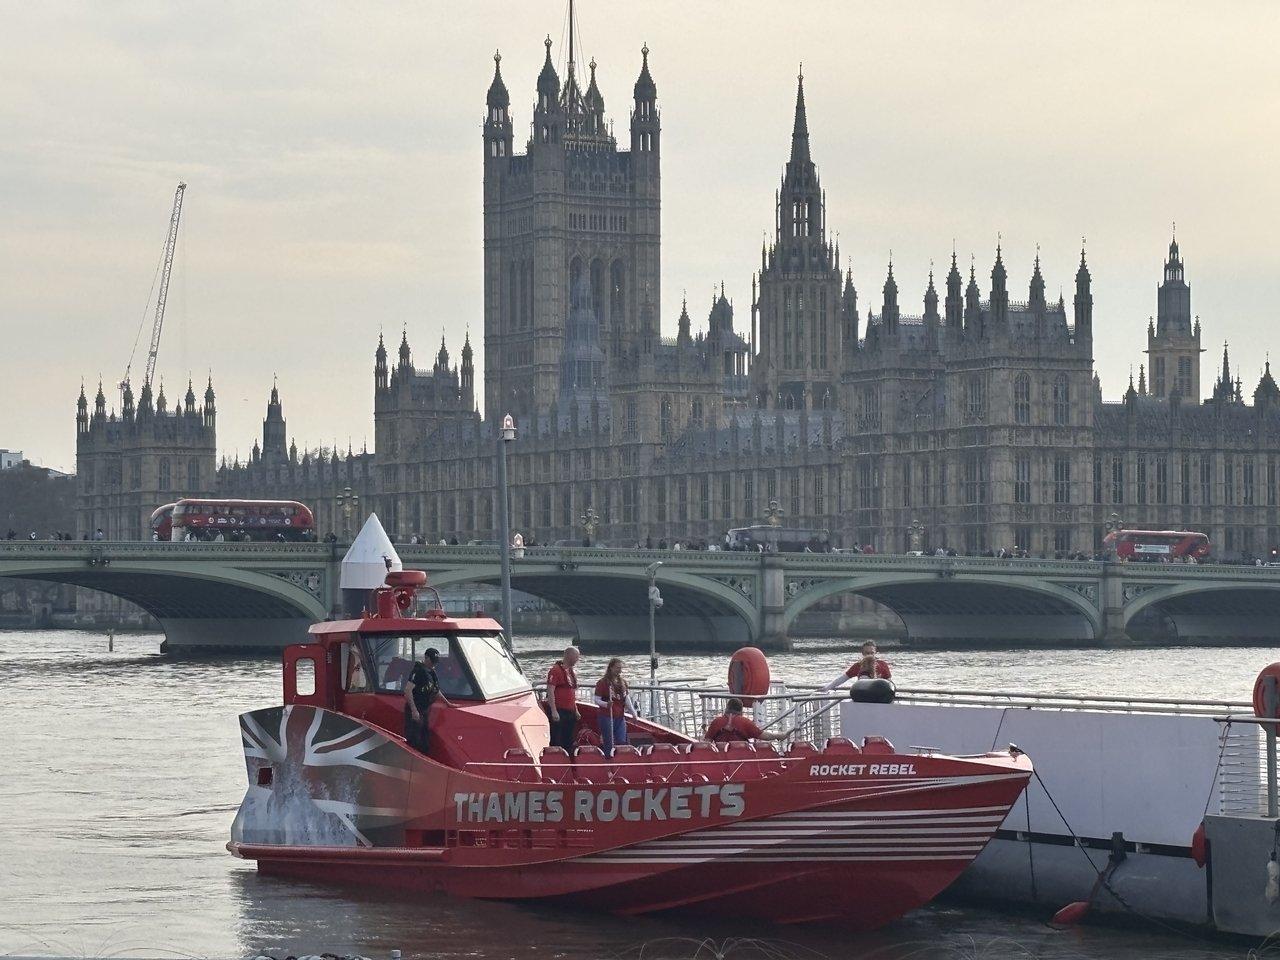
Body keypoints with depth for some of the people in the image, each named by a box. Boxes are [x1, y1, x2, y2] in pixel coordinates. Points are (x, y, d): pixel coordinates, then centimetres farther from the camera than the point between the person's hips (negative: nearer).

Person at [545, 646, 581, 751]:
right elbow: (550, 691, -17)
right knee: (557, 742, -7)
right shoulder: (556, 670, -11)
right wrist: (554, 711, -22)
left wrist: (575, 710, 21)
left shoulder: (571, 672, 16)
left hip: (570, 712, 9)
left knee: (568, 743, 11)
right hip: (558, 712, -9)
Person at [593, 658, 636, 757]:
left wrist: (633, 713, 3)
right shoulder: (603, 682, -6)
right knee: (609, 744, -5)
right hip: (606, 716, -6)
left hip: (620, 717, 6)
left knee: (622, 743, 5)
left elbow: (627, 701, 13)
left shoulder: (623, 683, 12)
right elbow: (597, 700, -9)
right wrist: (606, 704, -28)